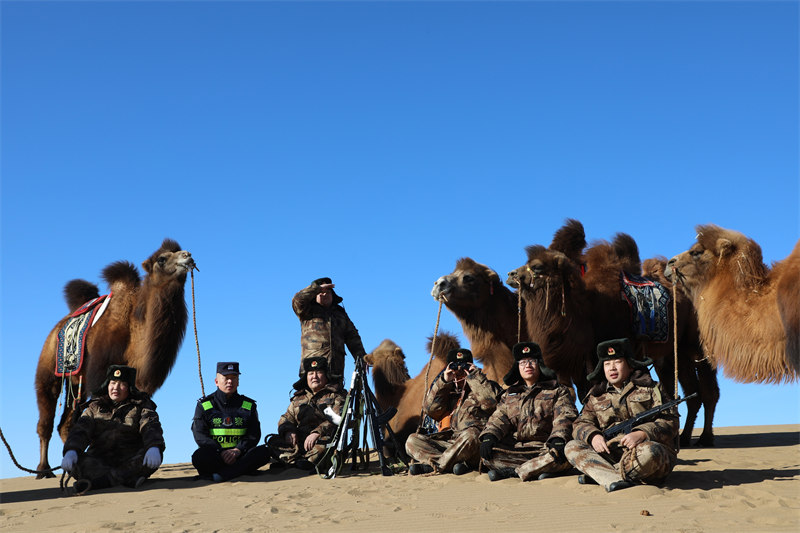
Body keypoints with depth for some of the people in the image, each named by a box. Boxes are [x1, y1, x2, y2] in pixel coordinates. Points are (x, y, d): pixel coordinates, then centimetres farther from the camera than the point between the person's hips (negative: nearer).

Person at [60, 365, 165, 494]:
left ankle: (95, 482, -40)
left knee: (152, 458, -31)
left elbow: (151, 427, -11)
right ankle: (130, 480, -41)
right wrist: (71, 451, -25)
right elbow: (80, 429, -1)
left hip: (131, 462, -2)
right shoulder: (95, 407, 14)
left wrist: (154, 447, -35)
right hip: (99, 462, 2)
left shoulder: (141, 406, 8)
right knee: (75, 463, -27)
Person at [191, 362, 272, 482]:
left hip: (240, 455, 2)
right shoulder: (204, 405, 8)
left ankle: (221, 475, -36)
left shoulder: (248, 405, 13)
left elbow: (253, 435, 4)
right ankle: (241, 471, -29)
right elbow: (200, 435, -4)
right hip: (214, 456, -2)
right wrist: (221, 452, -20)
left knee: (264, 452, -28)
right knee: (199, 456, -35)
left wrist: (237, 450, -16)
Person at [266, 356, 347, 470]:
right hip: (300, 441, 5)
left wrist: (317, 432, -23)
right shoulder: (298, 398, 25)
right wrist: (288, 431, -7)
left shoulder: (335, 395, 9)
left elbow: (337, 418, -7)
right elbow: (286, 418, 18)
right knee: (273, 441, -18)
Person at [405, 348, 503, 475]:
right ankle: (458, 463, -28)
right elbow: (430, 410, 6)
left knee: (470, 435, -40)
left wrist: (474, 376, -7)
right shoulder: (449, 390, 20)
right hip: (451, 438, 5)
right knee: (412, 440, -10)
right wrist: (443, 381, 0)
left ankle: (435, 464, -23)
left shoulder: (484, 387, 9)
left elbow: (490, 402, -15)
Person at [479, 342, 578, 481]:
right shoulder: (510, 394, 22)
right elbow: (499, 418, 11)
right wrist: (489, 436, -11)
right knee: (487, 454, -22)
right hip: (515, 448, 3)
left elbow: (564, 418, -4)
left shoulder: (558, 390, 10)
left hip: (545, 447, -3)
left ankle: (512, 471, -23)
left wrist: (558, 440, -25)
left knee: (562, 456, -36)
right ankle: (537, 470, -25)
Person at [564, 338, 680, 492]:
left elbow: (670, 423, -3)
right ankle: (614, 480, -35)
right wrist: (593, 436, -14)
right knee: (572, 447, -14)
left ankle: (596, 474, -21)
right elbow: (581, 424, 11)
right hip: (610, 453, 4)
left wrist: (641, 434, -22)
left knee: (649, 451, -39)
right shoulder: (596, 395, 17)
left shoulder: (650, 389, 7)